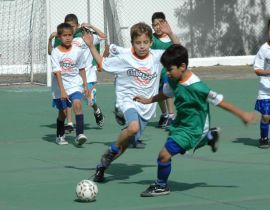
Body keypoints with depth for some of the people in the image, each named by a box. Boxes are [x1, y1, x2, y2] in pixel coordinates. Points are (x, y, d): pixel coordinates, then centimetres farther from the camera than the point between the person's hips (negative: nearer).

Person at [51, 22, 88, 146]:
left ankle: (79, 134, -27)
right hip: (60, 86, -1)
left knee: (77, 104, -23)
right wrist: (62, 90, -25)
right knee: (63, 112, 6)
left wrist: (85, 85, 11)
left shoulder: (78, 51, -3)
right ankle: (60, 136, 30)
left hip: (75, 84, 1)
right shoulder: (55, 52, -11)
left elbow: (81, 69, 9)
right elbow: (57, 72, -17)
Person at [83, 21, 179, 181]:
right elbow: (102, 63, 6)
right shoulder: (124, 58, -7)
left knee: (126, 142, 7)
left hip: (146, 106, 3)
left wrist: (170, 34, -13)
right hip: (128, 100, -3)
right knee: (133, 127, -34)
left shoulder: (157, 57, -2)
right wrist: (91, 46, -4)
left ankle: (103, 165, 29)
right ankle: (112, 150, -7)